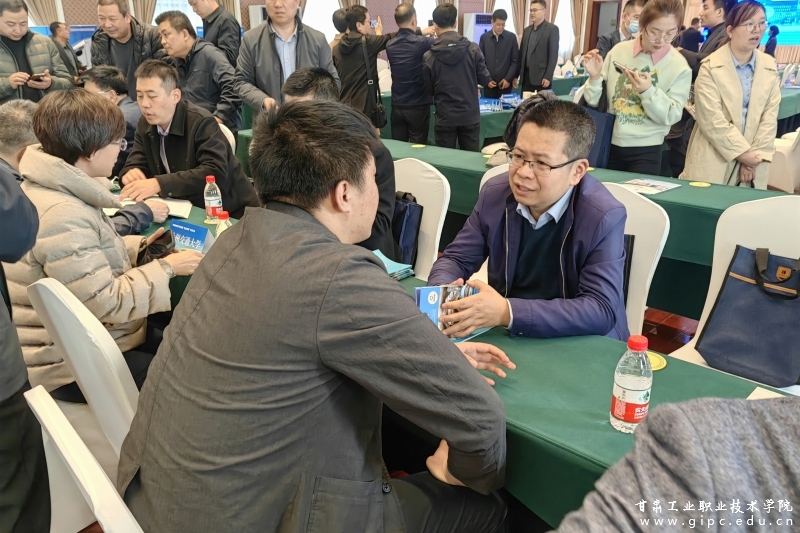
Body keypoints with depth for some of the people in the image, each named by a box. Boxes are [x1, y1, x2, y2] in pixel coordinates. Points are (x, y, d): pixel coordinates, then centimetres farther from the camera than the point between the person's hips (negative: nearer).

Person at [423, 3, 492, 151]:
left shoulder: (429, 56, -8)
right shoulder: (473, 49, -6)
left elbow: (429, 90, 1)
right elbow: (485, 79, 1)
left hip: (445, 117, -1)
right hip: (470, 115, 1)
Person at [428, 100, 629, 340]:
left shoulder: (604, 217, -19)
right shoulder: (495, 193, -5)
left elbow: (602, 311, -24)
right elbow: (457, 259, 2)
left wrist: (507, 313, -34)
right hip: (507, 338, 4)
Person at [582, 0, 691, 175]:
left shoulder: (679, 67, -6)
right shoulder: (619, 51, -2)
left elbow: (671, 116, -10)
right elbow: (596, 102, 1)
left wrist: (648, 91, -24)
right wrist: (594, 77, -18)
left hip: (646, 151, -2)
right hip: (608, 145, 2)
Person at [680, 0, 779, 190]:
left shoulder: (769, 66, 7)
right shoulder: (711, 67, -8)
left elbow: (770, 115, 3)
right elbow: (712, 120, -14)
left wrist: (756, 155, -7)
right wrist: (743, 154, -13)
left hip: (754, 163, 4)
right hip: (713, 162, -4)